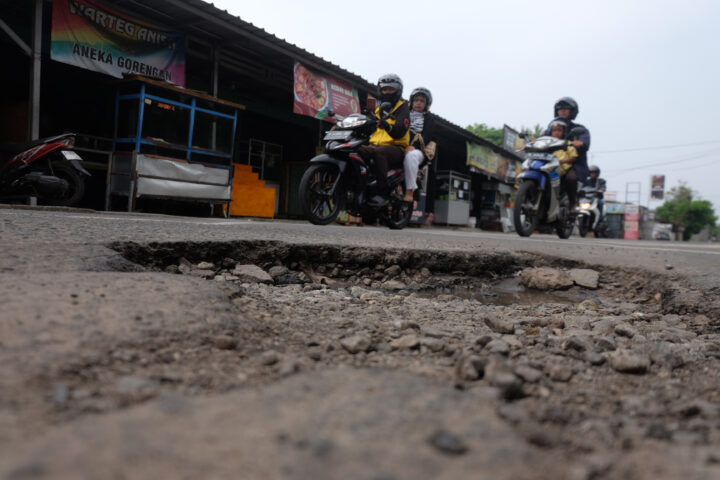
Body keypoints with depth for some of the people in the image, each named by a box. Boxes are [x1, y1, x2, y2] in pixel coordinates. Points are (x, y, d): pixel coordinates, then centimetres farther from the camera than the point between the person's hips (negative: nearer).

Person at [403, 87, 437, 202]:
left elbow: (427, 136, 0)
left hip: (418, 149, -3)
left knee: (411, 156, -40)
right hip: (402, 146, 3)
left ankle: (409, 191, -40)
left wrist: (413, 146, -18)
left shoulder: (428, 118, 17)